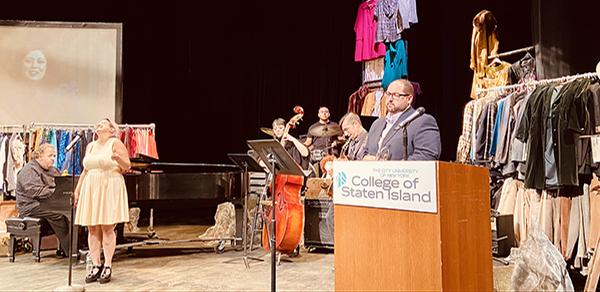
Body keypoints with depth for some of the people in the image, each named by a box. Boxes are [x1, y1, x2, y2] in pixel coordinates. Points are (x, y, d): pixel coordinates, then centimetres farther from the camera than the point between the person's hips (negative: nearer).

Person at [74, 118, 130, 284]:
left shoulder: (115, 143, -1)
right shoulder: (90, 146, 16)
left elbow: (127, 166, -8)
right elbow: (85, 171, 19)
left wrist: (118, 158, -27)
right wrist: (77, 190, 14)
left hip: (109, 189, -5)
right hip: (91, 190, 6)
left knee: (107, 228, -4)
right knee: (92, 229, 4)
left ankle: (107, 267, 3)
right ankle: (96, 266, 11)